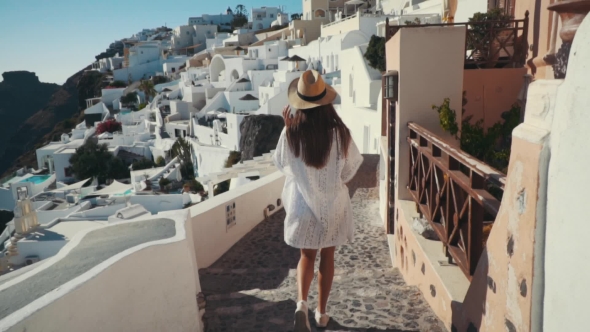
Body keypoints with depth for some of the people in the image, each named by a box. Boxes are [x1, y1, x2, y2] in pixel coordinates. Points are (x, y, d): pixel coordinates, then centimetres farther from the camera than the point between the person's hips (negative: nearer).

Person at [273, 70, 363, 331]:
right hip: (333, 205, 0)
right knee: (327, 256, 18)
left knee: (307, 256, 20)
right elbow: (349, 171, -5)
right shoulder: (339, 132, -15)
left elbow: (281, 164, 2)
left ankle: (301, 303, 0)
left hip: (303, 204, 0)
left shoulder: (292, 133, -15)